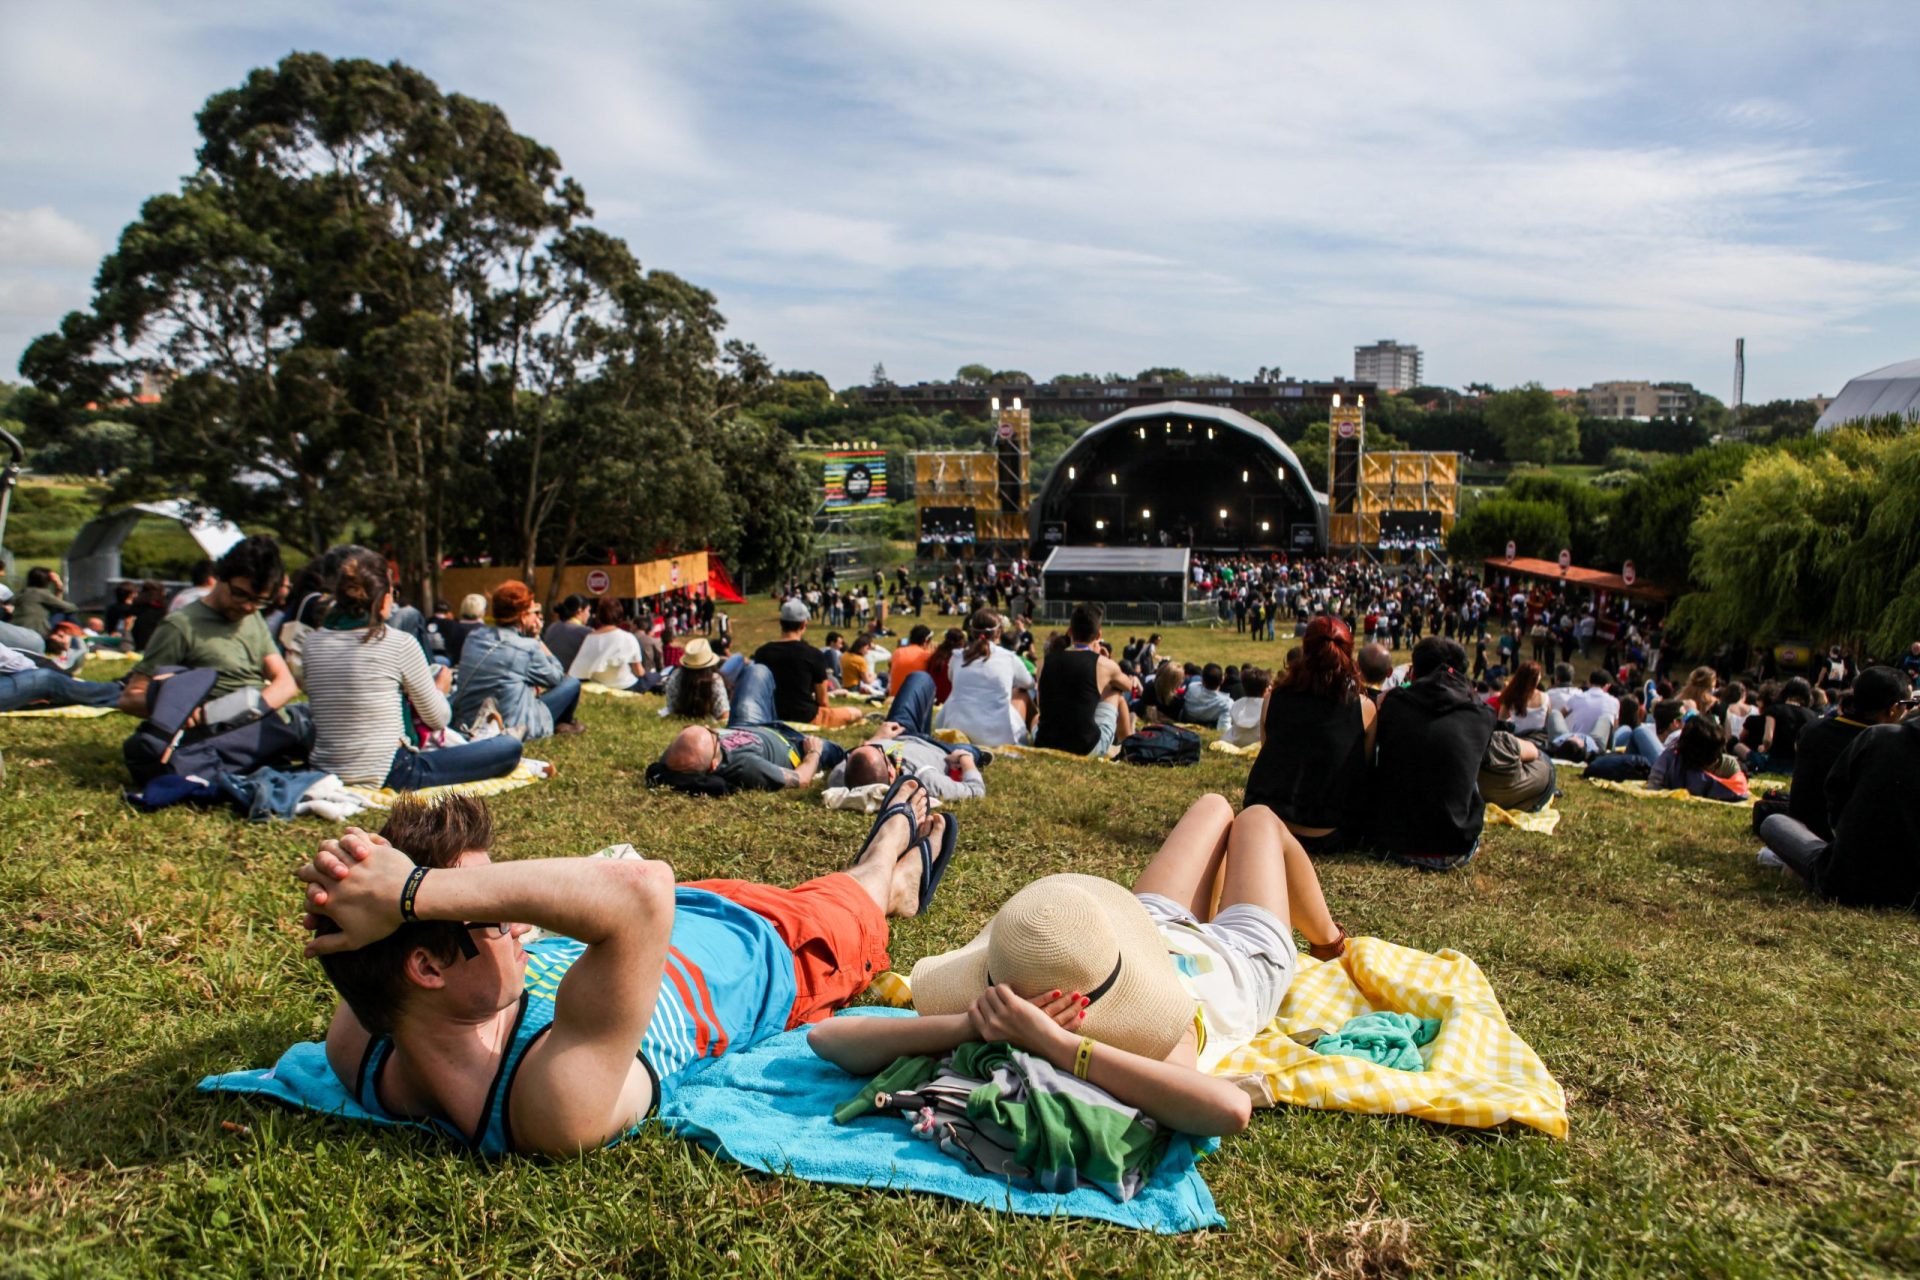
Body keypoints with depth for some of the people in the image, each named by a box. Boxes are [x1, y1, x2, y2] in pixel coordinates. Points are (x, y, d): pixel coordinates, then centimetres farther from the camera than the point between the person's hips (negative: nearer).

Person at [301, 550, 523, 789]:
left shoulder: (311, 642, 3)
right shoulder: (400, 643, -12)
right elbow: (438, 719, -3)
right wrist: (441, 688, 20)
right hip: (386, 774, -7)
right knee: (509, 747, -4)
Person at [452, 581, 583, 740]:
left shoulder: (474, 636, 4)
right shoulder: (527, 647, -15)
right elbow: (556, 678, 2)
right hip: (509, 728, -7)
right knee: (572, 683, 9)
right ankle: (563, 724, 35)